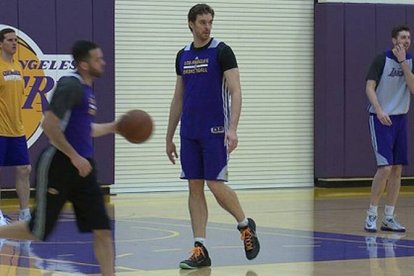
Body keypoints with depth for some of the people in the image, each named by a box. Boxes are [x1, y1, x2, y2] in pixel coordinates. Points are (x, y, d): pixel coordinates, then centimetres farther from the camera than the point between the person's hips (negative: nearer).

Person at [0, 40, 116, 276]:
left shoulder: (87, 89, 15)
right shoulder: (70, 86, -14)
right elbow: (50, 125, -21)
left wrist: (113, 127, 17)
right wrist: (75, 157, -20)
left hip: (83, 166, 9)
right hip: (60, 165, -9)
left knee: (102, 229, 1)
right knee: (38, 231, 0)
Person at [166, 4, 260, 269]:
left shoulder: (222, 51, -6)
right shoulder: (183, 56, 12)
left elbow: (235, 92, -12)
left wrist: (232, 128, -23)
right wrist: (169, 137, 17)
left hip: (214, 131, -6)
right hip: (189, 133, 6)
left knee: (216, 184, -9)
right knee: (195, 187, 3)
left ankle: (246, 225, 17)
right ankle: (200, 250, 5)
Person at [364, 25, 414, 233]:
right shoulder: (381, 59, -8)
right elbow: (370, 88, -11)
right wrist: (379, 110, -24)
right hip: (381, 118, -6)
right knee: (385, 167, -14)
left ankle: (389, 218, 11)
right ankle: (371, 215, -4)